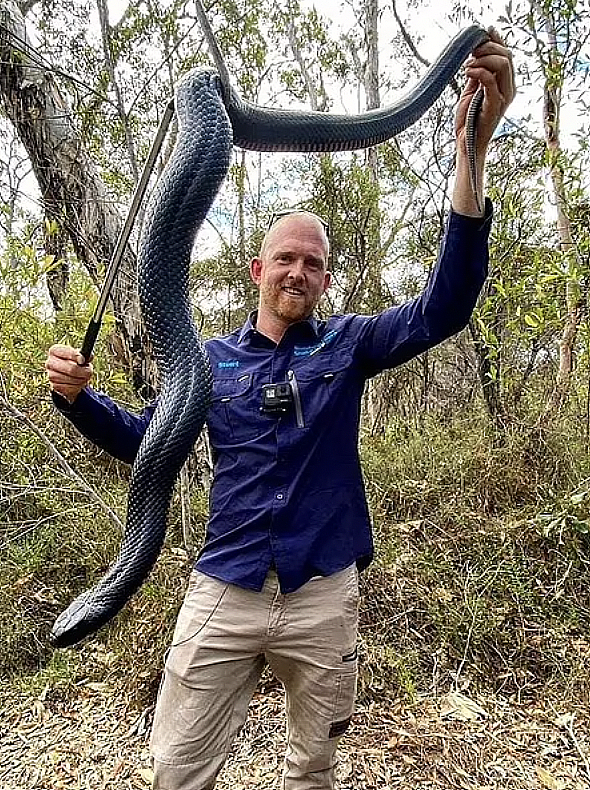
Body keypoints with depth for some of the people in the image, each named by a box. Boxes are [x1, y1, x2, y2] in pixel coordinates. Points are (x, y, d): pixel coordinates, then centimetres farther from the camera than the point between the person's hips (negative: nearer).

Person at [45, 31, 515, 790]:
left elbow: (442, 308, -16)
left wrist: (471, 151, -26)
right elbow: (145, 440, 11)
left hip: (322, 596, 0)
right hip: (223, 591, 1)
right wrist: (77, 397, -9)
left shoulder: (347, 345, -1)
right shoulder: (211, 359, 3)